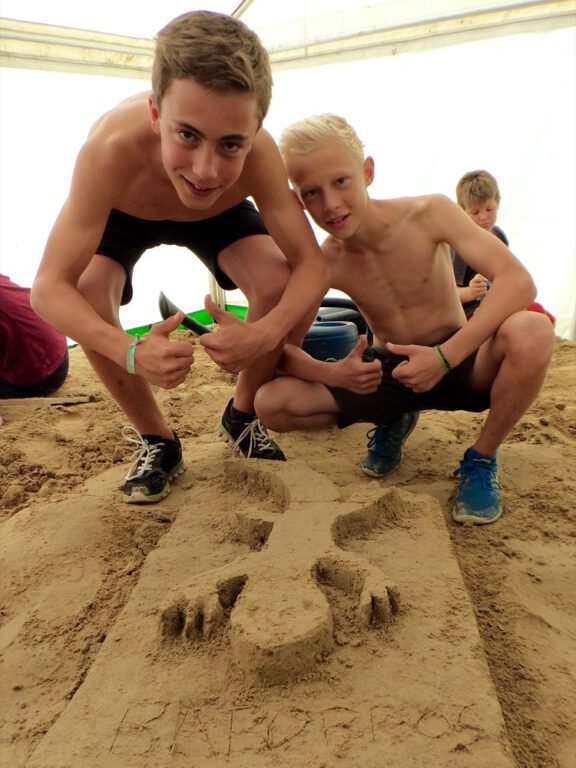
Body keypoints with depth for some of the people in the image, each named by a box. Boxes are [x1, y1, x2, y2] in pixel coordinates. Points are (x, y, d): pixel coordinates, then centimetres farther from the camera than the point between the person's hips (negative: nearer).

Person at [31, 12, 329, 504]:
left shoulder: (259, 153, -39)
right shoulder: (114, 149, -43)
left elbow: (313, 266, -35)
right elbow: (50, 288, -41)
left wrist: (264, 334, -55)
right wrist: (131, 352, -60)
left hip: (219, 214, 1)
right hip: (123, 215, 0)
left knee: (280, 285, -24)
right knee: (88, 293, -28)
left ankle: (243, 415, 4)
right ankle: (156, 439, -3)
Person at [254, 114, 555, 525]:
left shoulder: (429, 213, -17)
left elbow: (518, 280, -26)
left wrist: (445, 356, -36)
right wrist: (331, 373, -27)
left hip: (460, 364, -2)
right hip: (387, 375, 2)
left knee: (532, 332, -35)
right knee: (271, 403, -15)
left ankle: (482, 459, -7)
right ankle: (392, 423, 11)